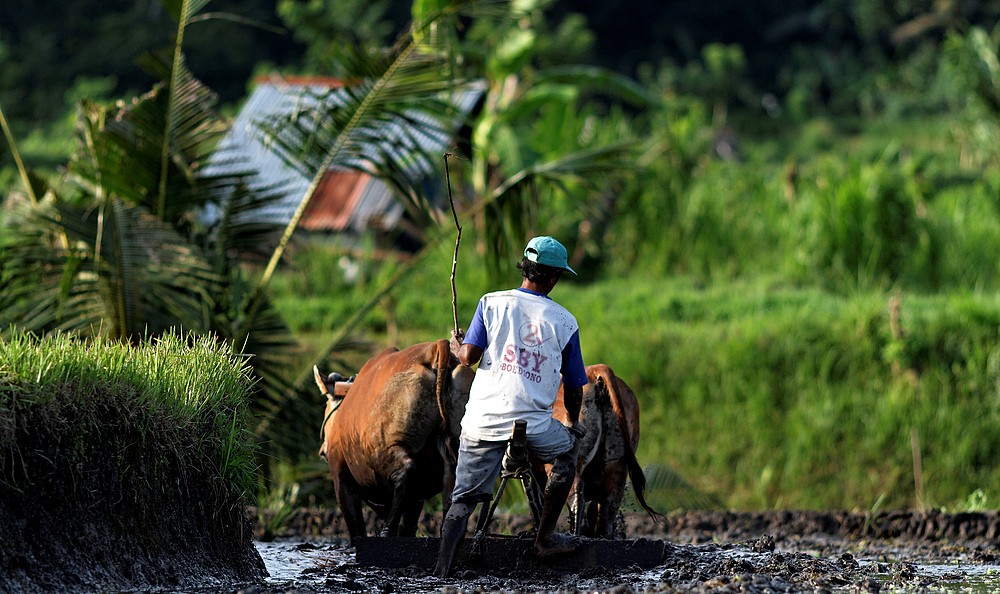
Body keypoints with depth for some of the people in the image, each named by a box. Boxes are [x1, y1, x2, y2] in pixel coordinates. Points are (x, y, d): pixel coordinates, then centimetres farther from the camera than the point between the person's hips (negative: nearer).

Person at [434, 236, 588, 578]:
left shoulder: (492, 303, 5)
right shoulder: (564, 322, 6)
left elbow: (470, 355, -4)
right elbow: (574, 386, 12)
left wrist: (456, 347, 20)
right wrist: (575, 424, 30)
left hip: (482, 421, 1)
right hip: (534, 425, -1)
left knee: (463, 501, 7)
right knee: (568, 449, 28)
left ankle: (443, 566, -14)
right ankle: (545, 538, 26)